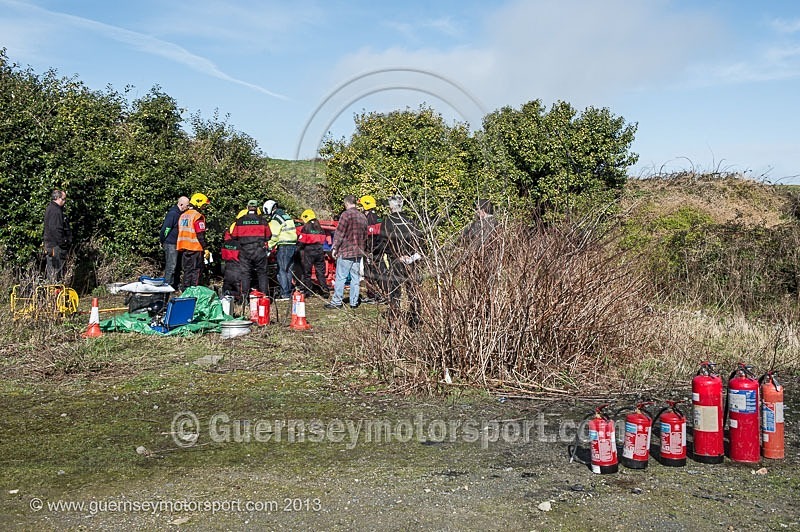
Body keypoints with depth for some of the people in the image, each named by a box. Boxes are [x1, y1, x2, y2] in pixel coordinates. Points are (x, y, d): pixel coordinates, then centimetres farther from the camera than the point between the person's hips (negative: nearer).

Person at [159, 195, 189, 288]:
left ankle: (175, 285, 20)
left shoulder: (180, 214, 14)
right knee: (171, 266, -8)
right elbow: (165, 228, -17)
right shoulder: (172, 214, -16)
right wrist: (162, 241, -8)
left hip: (177, 244, 9)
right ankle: (167, 285, -5)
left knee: (177, 266, 13)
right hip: (170, 244, -9)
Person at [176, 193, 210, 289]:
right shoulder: (198, 216, -12)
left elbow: (180, 232, 20)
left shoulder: (183, 215, 15)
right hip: (195, 248, -8)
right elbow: (200, 235, -15)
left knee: (187, 271, 14)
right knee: (196, 271, -4)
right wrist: (205, 248, -12)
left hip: (184, 248, 8)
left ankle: (184, 290, 16)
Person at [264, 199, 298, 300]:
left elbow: (274, 236, -13)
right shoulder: (287, 216, 20)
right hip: (293, 245, 9)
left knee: (282, 270, -6)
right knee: (288, 270, 13)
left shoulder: (275, 218, -8)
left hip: (283, 246, -9)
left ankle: (285, 294, -10)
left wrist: (269, 247, -4)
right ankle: (289, 292, 15)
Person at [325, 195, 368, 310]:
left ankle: (337, 301, -1)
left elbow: (339, 233, -11)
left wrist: (334, 248, -4)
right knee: (355, 277, 9)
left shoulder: (346, 214, -10)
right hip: (358, 252, 7)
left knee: (340, 277, -2)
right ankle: (354, 302, 11)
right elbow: (365, 235, 19)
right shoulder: (362, 216, 13)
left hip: (345, 251, -7)